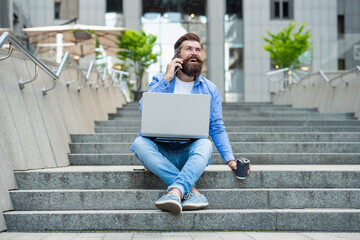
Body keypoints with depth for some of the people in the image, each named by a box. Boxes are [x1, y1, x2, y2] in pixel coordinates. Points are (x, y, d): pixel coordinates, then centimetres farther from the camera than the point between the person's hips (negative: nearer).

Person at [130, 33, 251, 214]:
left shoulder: (210, 89, 12)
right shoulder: (160, 81, 9)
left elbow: (217, 129, 8)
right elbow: (144, 109, -9)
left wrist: (230, 160, -5)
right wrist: (167, 79, -11)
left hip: (189, 154, 0)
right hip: (160, 152, 0)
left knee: (205, 144, -32)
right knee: (140, 143, -31)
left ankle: (175, 192, -50)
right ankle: (191, 191, -37)